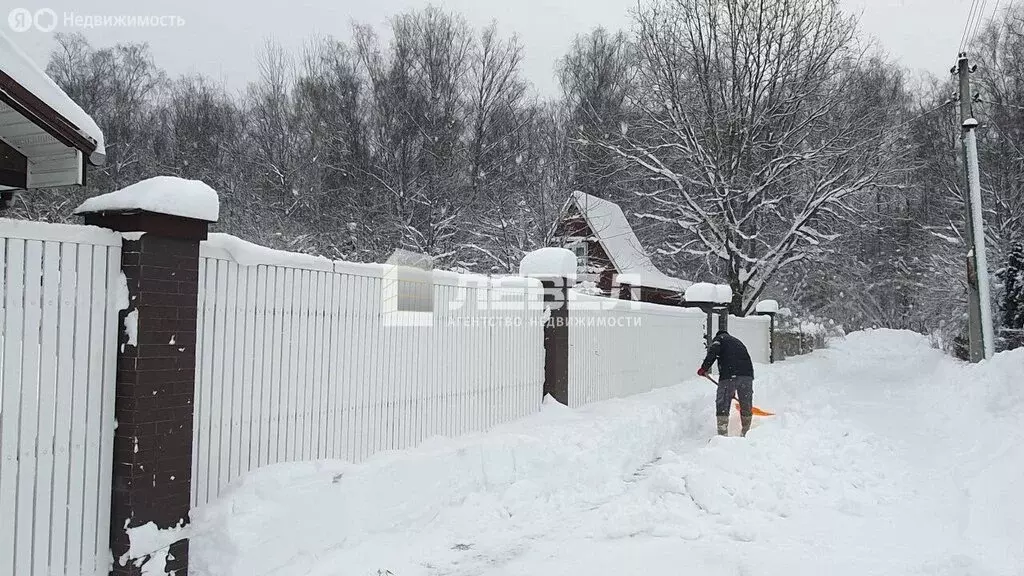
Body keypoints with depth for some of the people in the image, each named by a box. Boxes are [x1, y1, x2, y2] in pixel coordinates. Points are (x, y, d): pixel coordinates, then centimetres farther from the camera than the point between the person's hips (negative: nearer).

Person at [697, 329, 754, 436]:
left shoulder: (719, 338, 16)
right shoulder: (737, 341, 34)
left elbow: (713, 352, -8)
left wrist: (704, 368, -8)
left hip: (729, 375, -6)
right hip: (747, 374, 6)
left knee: (722, 406, 0)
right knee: (746, 406, 17)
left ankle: (723, 434, -4)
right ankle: (746, 434, 26)